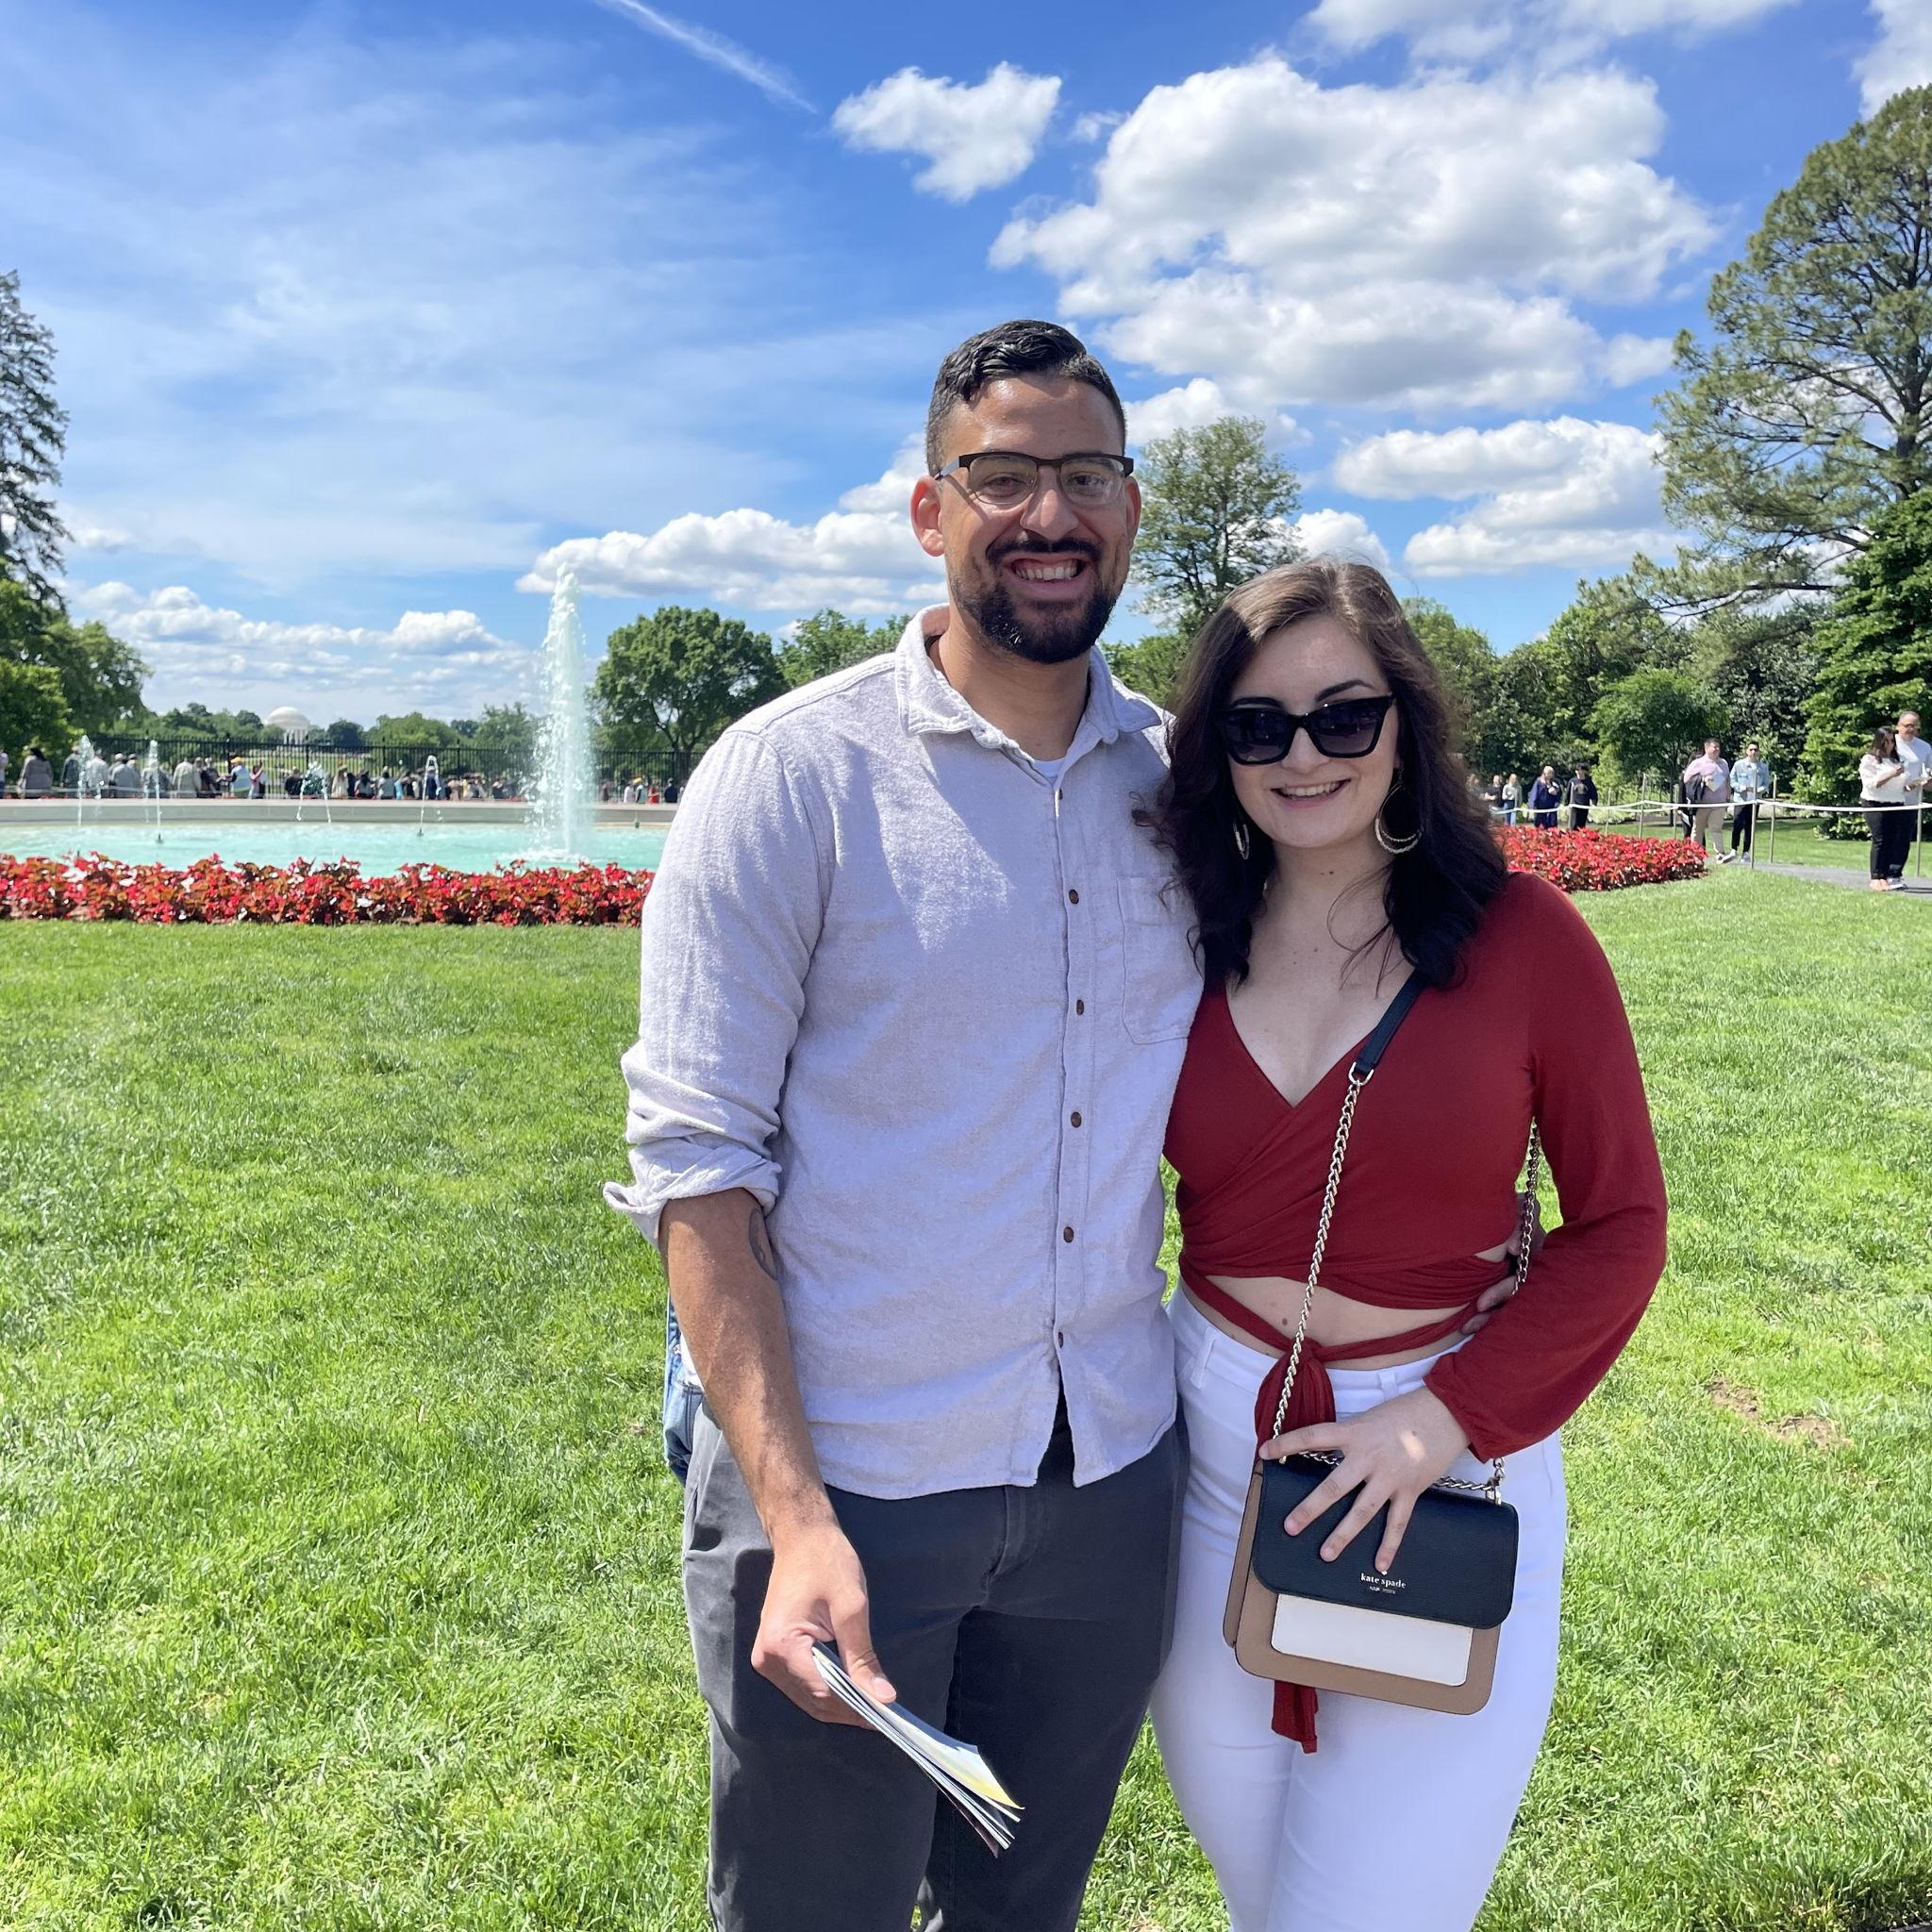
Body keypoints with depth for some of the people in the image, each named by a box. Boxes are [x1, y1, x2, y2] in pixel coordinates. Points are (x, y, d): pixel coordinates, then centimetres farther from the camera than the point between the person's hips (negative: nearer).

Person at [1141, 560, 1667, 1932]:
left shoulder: (1523, 937, -9)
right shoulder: (1183, 952, -2)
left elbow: (1619, 1225, -5)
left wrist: (1450, 1418, -14)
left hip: (1450, 1457, -3)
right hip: (1212, 1452, 3)